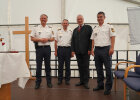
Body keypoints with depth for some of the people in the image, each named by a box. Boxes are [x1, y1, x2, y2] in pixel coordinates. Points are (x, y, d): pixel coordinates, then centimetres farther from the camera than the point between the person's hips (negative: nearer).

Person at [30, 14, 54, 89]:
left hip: (47, 48, 2)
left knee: (47, 65, 7)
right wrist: (40, 39, -12)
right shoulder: (36, 28, 5)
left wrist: (47, 39, -9)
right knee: (38, 66, 1)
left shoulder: (50, 29, 11)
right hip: (39, 48, -1)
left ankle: (49, 81, 16)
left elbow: (53, 38, 11)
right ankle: (38, 82, 11)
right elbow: (32, 38, 2)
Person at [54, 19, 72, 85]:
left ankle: (67, 79, 16)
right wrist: (56, 51, 2)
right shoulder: (58, 31, 6)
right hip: (60, 48, 0)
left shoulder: (70, 32, 6)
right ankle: (60, 79, 16)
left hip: (68, 49, 0)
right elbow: (56, 42, 6)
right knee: (60, 65, 5)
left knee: (67, 65, 5)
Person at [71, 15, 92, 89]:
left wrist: (90, 49, -12)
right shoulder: (75, 30, 18)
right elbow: (73, 41, 14)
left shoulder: (88, 27, 4)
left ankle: (86, 82, 7)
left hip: (85, 51, -4)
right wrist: (73, 50, 3)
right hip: (78, 52, 4)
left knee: (85, 67, -1)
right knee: (80, 66, 7)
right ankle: (81, 81, 17)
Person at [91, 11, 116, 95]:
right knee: (99, 68, 10)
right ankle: (100, 85, 22)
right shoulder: (95, 29, 16)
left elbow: (112, 37, -6)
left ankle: (108, 87, 5)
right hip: (97, 50, 6)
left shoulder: (109, 27, 2)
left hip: (106, 49, -5)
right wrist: (92, 49, 9)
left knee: (108, 69, -3)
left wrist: (112, 48, -16)